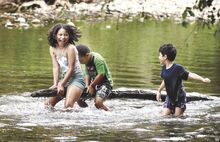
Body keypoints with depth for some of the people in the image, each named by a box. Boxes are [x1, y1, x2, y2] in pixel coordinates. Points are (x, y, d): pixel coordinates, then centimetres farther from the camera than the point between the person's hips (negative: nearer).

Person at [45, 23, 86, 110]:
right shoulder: (53, 48, 2)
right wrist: (55, 84, -12)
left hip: (76, 79, -7)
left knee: (68, 106, -24)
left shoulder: (70, 48, -17)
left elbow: (71, 69, -17)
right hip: (64, 79, 7)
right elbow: (55, 67, -1)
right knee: (48, 104, 5)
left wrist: (61, 85, -16)